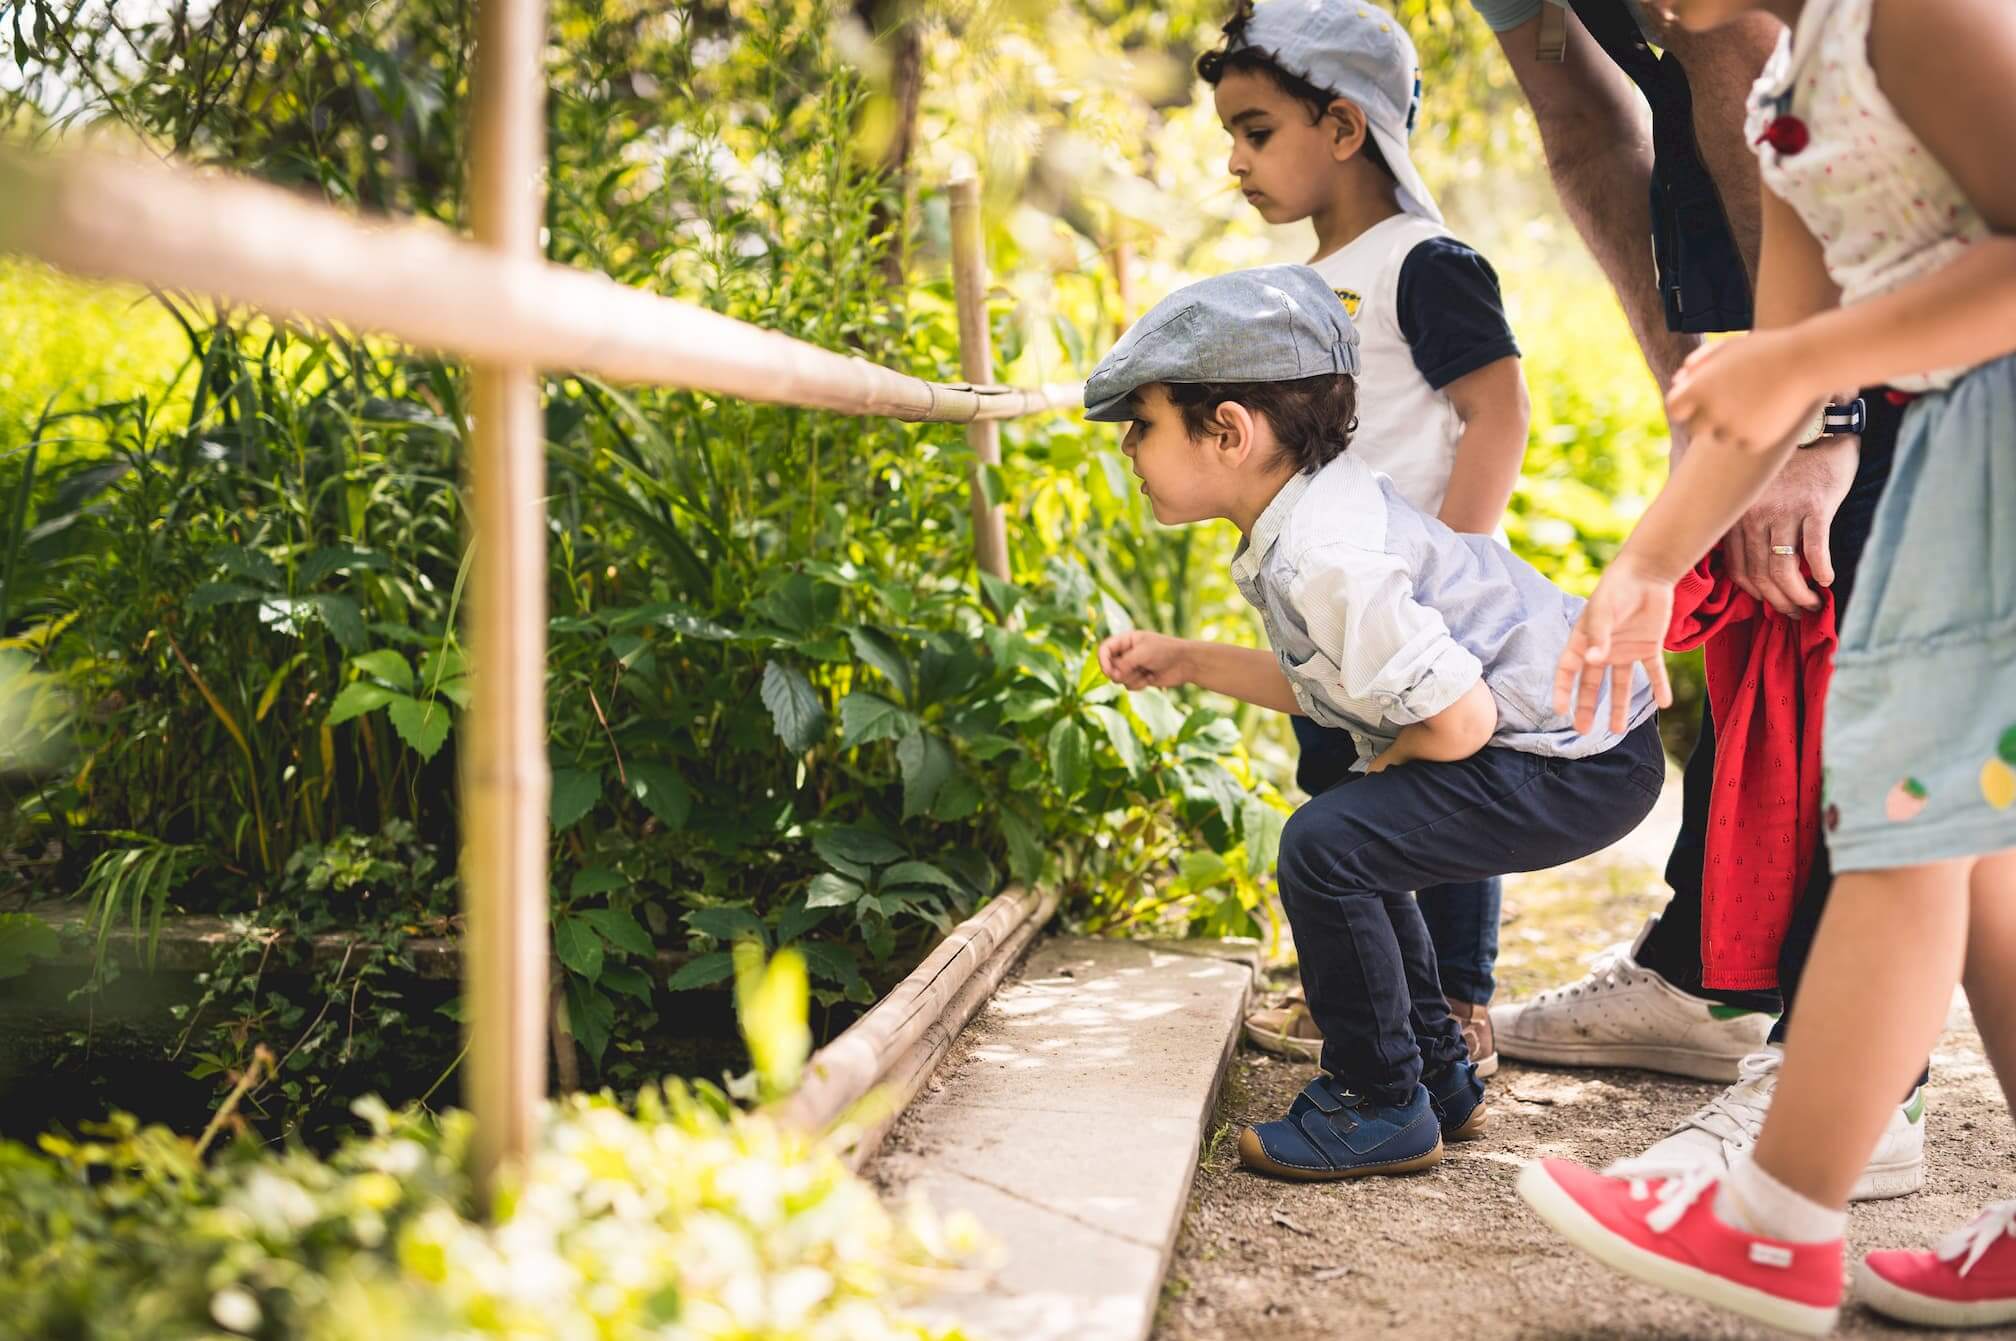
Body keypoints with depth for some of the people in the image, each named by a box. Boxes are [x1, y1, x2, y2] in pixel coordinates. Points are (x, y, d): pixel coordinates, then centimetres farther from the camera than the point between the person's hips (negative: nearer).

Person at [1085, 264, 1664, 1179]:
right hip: (1567, 737, 11)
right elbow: (1328, 687, 16)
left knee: (1328, 848, -20)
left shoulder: (1326, 558, -26)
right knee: (1356, 839, 23)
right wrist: (1186, 662, 15)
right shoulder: (1322, 505, 7)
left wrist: (1380, 765, -7)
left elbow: (1457, 717, -27)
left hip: (1578, 767, -11)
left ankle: (1381, 1109, -2)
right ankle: (1441, 1080, 31)